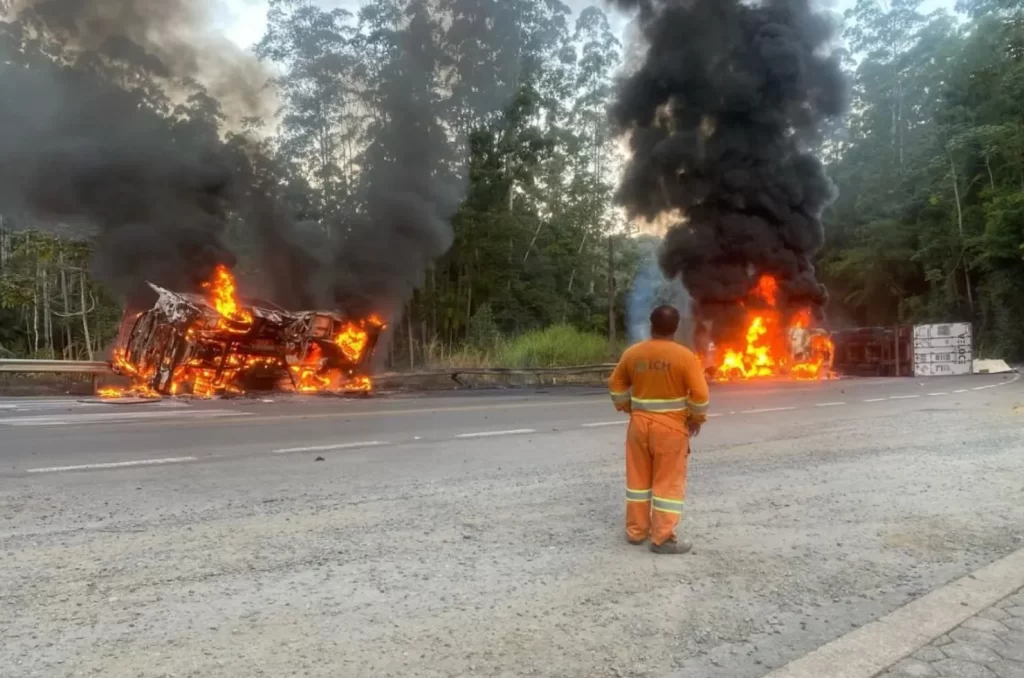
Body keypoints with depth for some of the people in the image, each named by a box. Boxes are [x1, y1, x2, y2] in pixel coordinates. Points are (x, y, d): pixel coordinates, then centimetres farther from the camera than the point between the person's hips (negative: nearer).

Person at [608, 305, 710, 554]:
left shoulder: (632, 353, -1)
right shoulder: (685, 356, -12)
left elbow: (616, 386, 9)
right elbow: (700, 395, -13)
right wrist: (696, 419, 3)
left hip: (639, 422, 4)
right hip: (671, 427, -4)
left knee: (638, 478, 14)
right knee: (668, 482, 5)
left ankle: (636, 531, 23)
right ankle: (663, 538, 9)